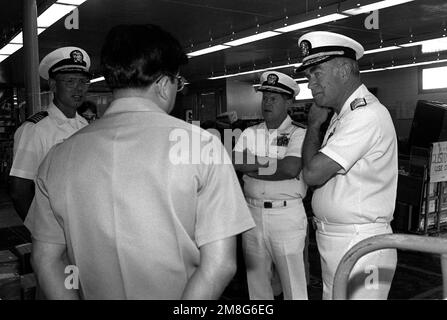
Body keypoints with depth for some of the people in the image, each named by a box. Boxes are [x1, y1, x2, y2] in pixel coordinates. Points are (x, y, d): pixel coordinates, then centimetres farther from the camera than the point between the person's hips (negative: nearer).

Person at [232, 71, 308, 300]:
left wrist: (253, 168, -10)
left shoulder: (298, 133, -5)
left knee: (293, 283, 5)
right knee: (256, 279, 17)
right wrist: (274, 164, -11)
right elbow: (235, 162, -2)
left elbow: (291, 169, -20)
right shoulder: (250, 133, 11)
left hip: (287, 214, -5)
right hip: (252, 212, 5)